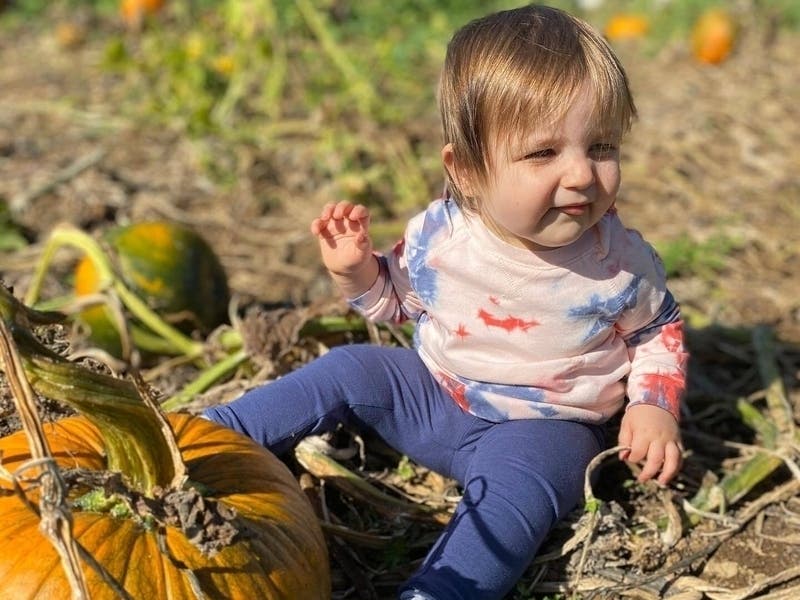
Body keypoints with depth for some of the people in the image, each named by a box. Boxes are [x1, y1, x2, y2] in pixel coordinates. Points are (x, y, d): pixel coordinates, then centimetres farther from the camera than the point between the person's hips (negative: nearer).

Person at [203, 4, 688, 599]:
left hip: (543, 428, -3)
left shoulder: (621, 263, -16)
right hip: (435, 394, 4)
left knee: (517, 483, -32)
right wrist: (357, 270, -13)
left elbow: (660, 328, 4)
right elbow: (396, 300, 7)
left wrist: (654, 405, -12)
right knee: (347, 371, -6)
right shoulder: (438, 235, -13)